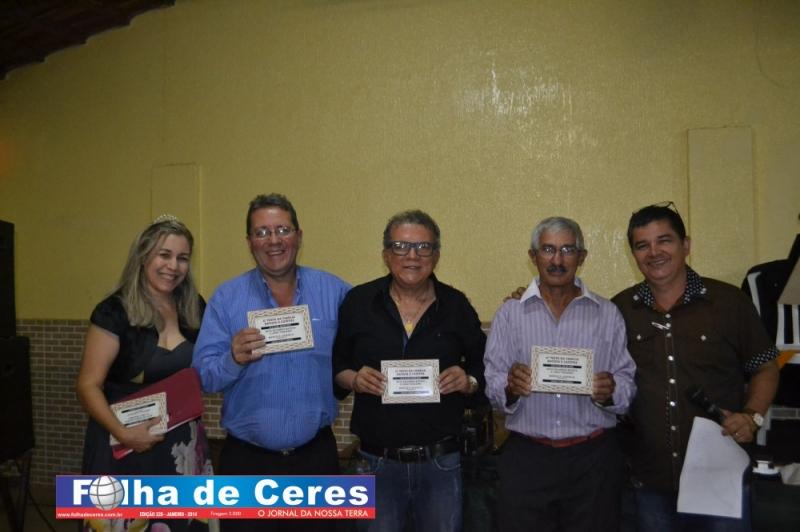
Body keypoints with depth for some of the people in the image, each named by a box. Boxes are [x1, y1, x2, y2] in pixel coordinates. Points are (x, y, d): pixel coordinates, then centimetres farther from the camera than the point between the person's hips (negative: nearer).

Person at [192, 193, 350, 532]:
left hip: (316, 456, 1)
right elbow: (203, 376, -7)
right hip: (246, 460, 0)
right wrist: (234, 360, -25)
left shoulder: (334, 292, -1)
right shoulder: (226, 297, -2)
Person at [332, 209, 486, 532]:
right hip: (376, 462, 0)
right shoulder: (358, 302, -2)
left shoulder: (456, 306, 0)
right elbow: (334, 366, 5)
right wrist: (353, 379, -15)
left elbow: (484, 368, 7)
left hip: (442, 463, 1)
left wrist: (469, 381, -14)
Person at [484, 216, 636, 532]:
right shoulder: (510, 313, 4)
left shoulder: (607, 314, 6)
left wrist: (611, 391, -18)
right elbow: (491, 386, 0)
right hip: (525, 459, 0)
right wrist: (509, 387, -21)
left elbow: (627, 384, 3)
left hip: (594, 460, 1)